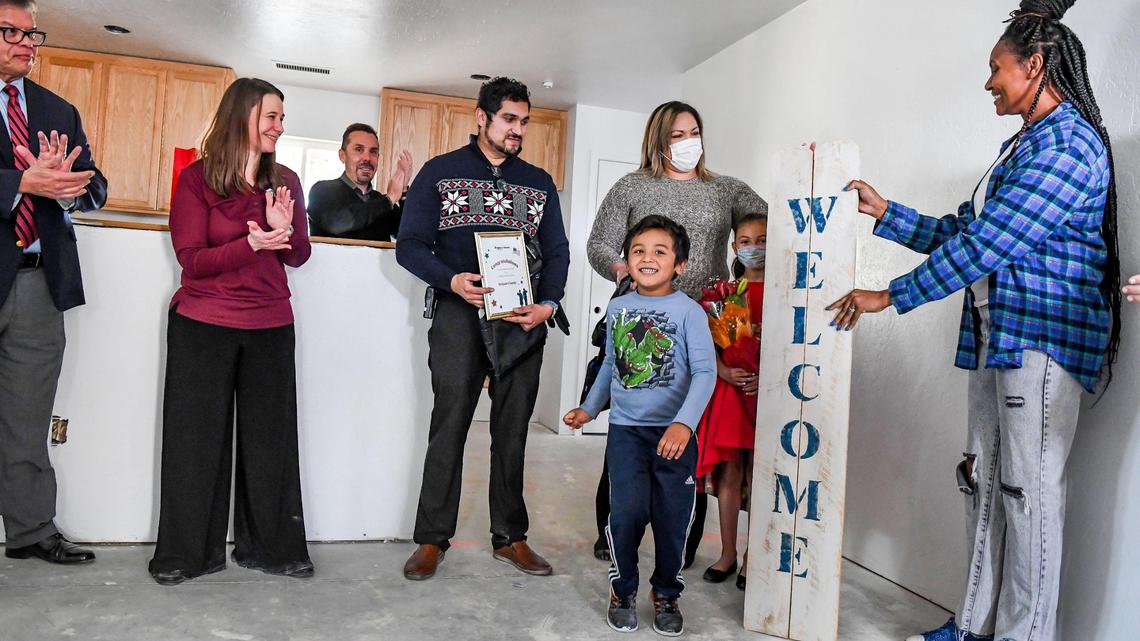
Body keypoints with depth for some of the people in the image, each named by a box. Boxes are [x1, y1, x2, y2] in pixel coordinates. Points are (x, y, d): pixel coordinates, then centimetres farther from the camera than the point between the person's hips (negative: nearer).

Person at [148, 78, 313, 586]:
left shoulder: (286, 181, 8)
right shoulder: (197, 179, -4)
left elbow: (299, 256, 7)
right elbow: (192, 259, -9)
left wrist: (284, 229, -14)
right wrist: (254, 243, -23)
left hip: (271, 326, 3)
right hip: (203, 325, -3)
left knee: (270, 434, 6)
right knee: (198, 436, 5)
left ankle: (270, 546, 18)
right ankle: (188, 552, 18)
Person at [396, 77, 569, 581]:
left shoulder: (539, 183, 16)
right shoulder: (440, 172, 7)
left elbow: (557, 252, 12)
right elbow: (410, 245, 0)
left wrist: (547, 304, -7)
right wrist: (452, 280, -18)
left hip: (523, 318, 3)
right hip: (460, 313, -2)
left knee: (512, 430, 7)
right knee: (449, 426, -2)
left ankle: (509, 536, 18)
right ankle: (432, 539, 9)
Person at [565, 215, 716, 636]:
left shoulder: (689, 311, -7)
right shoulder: (617, 308, 6)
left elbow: (705, 371, -16)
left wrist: (684, 422, -28)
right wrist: (589, 408, 22)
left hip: (673, 432, -2)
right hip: (625, 428, 2)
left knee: (672, 516, 5)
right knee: (627, 511, -4)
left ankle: (666, 593, 28)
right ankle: (623, 589, 20)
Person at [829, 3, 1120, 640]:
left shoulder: (1067, 144, -12)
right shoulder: (1022, 145, 20)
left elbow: (984, 245, -18)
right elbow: (961, 231, 19)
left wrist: (890, 297, -14)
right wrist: (884, 211, 16)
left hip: (1044, 335, -9)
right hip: (994, 333, 10)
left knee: (1028, 489, -5)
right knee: (984, 480, 10)